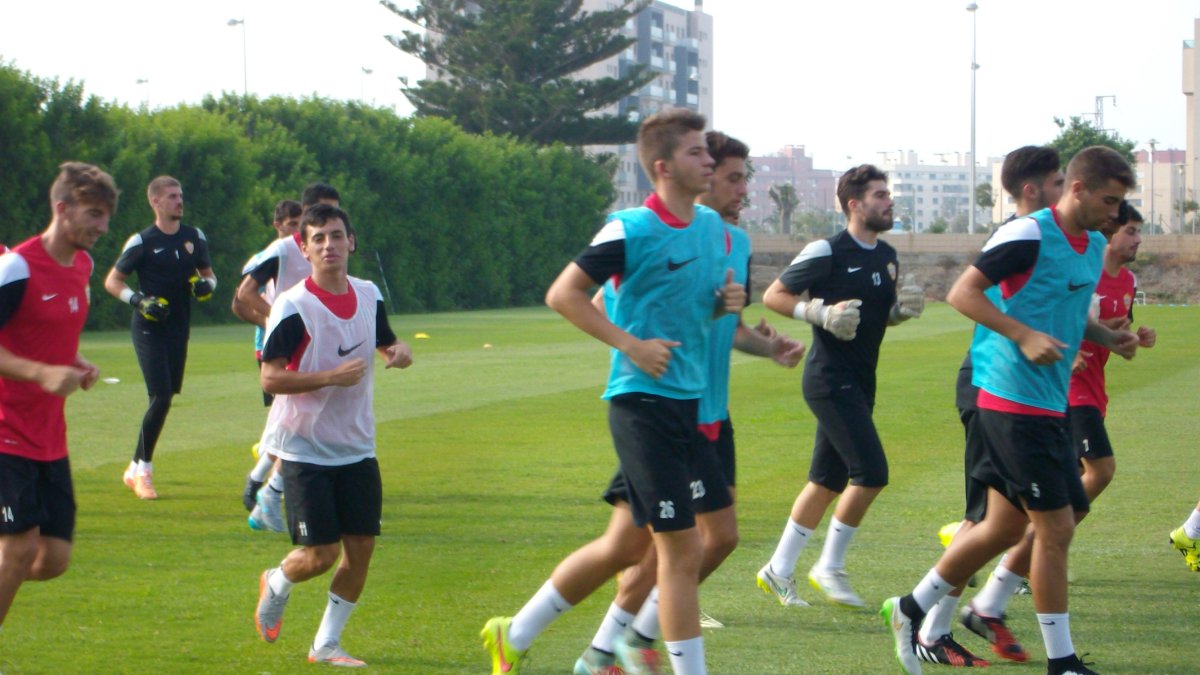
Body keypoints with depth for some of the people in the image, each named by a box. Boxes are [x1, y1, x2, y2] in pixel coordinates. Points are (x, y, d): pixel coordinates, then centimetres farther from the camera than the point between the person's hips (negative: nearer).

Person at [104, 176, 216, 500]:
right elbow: (112, 281, -3)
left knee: (167, 395, 8)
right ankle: (142, 470, -4)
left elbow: (208, 274, 19)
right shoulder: (142, 242, -8)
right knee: (161, 397, -16)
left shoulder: (195, 238, 7)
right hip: (149, 329, -6)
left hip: (179, 328, 6)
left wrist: (206, 285, -5)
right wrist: (138, 300, -19)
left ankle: (136, 468, 20)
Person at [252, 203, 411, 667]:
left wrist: (399, 352, -2)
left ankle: (327, 645, 15)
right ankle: (275, 587, 27)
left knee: (361, 547, 0)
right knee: (321, 554, -8)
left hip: (356, 448, 6)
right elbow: (270, 378, -16)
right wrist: (331, 377, -26)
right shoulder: (293, 307, -14)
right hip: (304, 449, -5)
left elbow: (385, 342, 22)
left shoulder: (369, 296, 4)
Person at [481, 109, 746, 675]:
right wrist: (631, 345, -16)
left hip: (687, 401, 8)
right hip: (642, 401, -8)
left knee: (624, 544, 15)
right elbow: (563, 294, -10)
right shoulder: (632, 230, -13)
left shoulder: (712, 226, 10)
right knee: (682, 548, -7)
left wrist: (726, 302, 2)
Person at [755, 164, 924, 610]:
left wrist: (903, 309, 2)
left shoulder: (887, 256, 12)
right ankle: (830, 566, 0)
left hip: (860, 381, 9)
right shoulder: (826, 252, -12)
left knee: (829, 481, 11)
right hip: (831, 379, -9)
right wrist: (821, 313, -20)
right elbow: (773, 296, -7)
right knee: (871, 472, -14)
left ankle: (779, 571, 20)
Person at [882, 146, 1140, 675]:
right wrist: (1025, 335, -24)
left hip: (1048, 406, 9)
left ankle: (911, 610, 27)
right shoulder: (1029, 234, -14)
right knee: (1056, 526, -6)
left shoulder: (1094, 246, 14)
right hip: (1014, 398, -9)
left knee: (1004, 527, 14)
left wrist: (1107, 337, 9)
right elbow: (962, 292, -16)